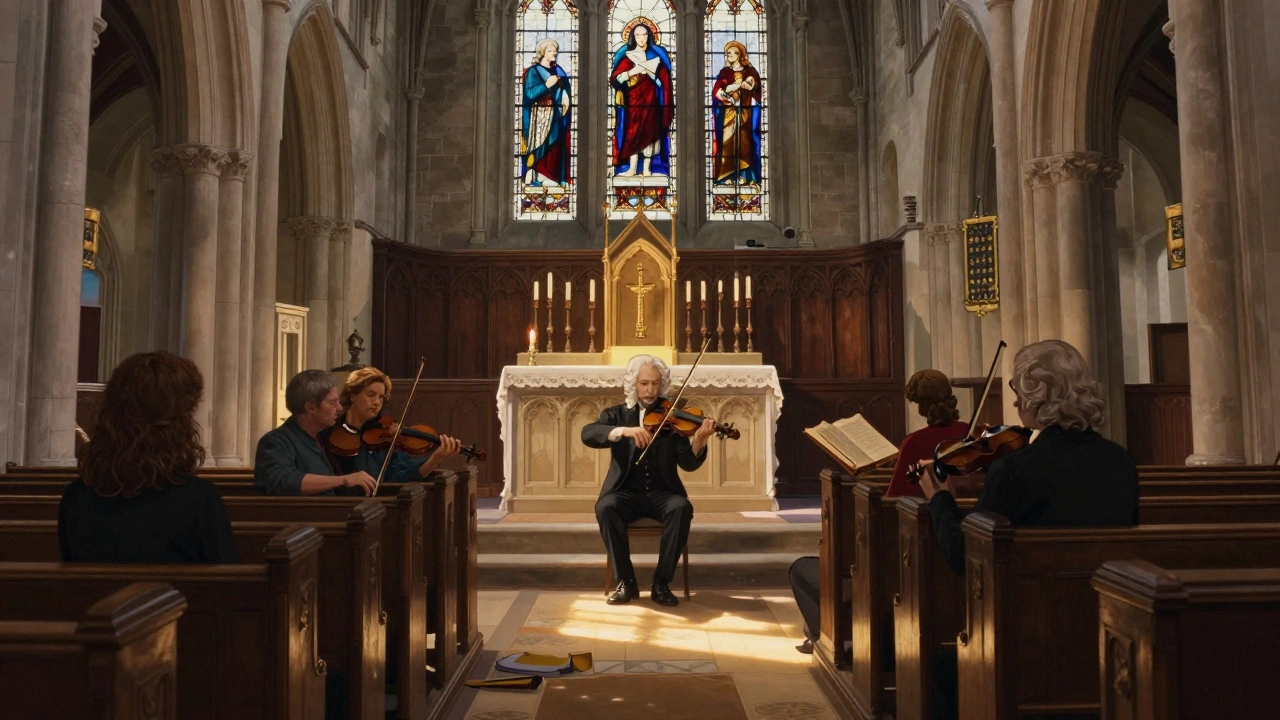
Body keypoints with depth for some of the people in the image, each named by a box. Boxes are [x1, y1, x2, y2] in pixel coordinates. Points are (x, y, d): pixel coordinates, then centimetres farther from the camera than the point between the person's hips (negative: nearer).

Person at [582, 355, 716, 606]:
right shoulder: (615, 414, 8)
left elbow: (688, 463, -3)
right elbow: (588, 434, -13)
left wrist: (699, 439, -25)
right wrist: (624, 430, -30)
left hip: (662, 493, 0)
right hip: (626, 492, 0)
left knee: (682, 507, -31)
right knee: (605, 507, -31)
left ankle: (661, 583, -19)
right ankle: (626, 581, -18)